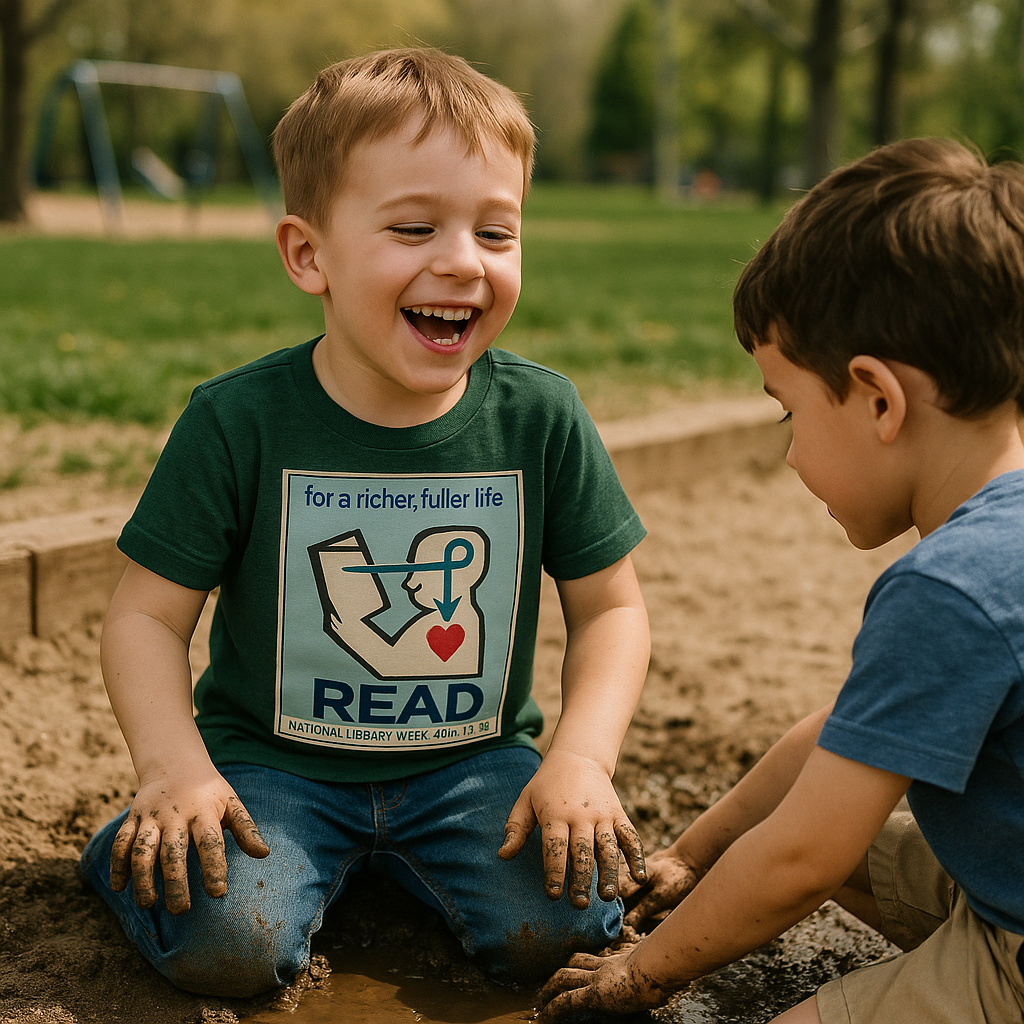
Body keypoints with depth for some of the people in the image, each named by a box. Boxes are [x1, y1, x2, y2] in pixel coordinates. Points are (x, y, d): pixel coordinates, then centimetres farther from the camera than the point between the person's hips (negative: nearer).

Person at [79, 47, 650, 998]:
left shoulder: (541, 416, -8)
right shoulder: (237, 420, -12)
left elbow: (609, 606, 0)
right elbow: (147, 613, -6)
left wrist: (582, 755, -15)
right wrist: (175, 767, -20)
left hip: (474, 759, 3)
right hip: (273, 757, -2)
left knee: (558, 927, -18)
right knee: (227, 945, -25)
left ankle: (394, 852, 11)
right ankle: (144, 838, 9)